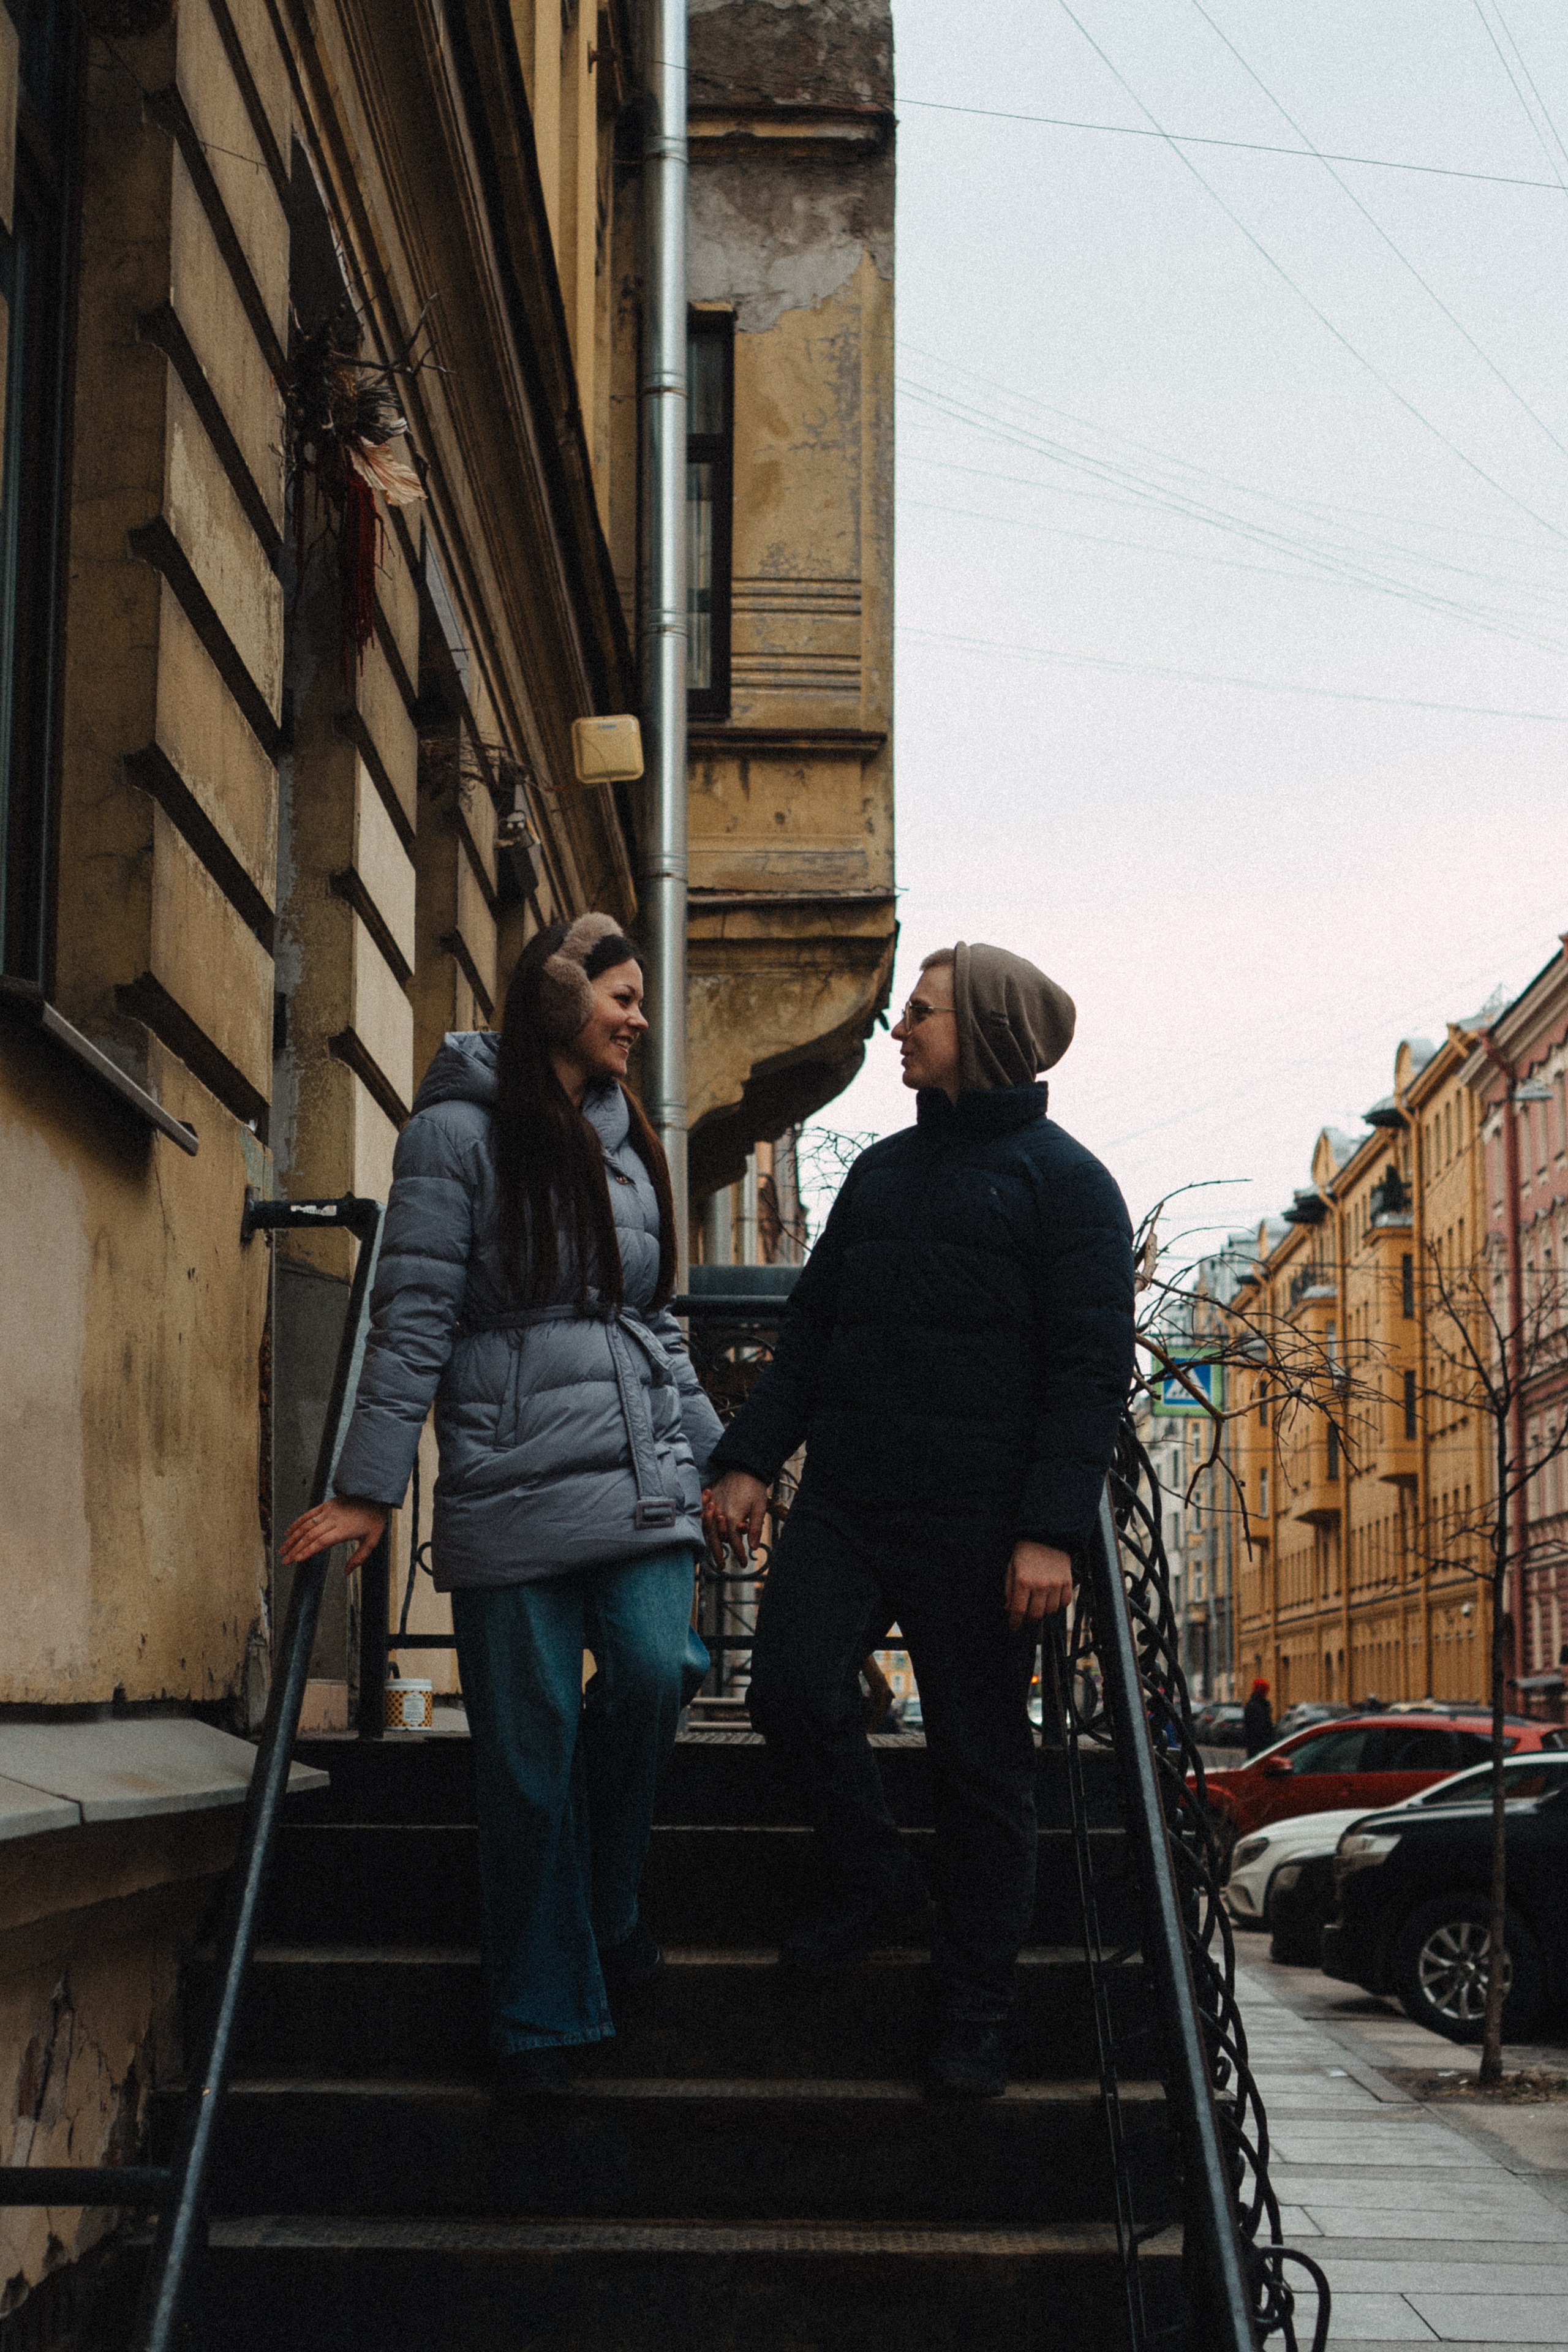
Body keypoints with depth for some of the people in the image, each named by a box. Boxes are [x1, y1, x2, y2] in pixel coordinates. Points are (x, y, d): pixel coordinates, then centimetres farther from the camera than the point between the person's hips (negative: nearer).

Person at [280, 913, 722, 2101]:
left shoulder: (630, 1141, 18)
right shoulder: (460, 1130, -1)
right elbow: (413, 1319, -5)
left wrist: (713, 1457, 22)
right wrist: (369, 1488, -7)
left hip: (641, 1471, 5)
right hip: (513, 1479, -5)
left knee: (658, 1670, -16)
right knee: (529, 1744, -2)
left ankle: (604, 1903, 12)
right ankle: (543, 2019, 11)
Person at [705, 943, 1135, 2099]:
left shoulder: (1064, 1180, -1)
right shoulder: (883, 1171, 17)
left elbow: (1093, 1363, -8)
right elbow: (812, 1326, 20)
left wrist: (1052, 1530, -17)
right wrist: (751, 1460, 9)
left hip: (978, 1515, -5)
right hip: (847, 1498, 5)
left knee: (980, 1757, 0)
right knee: (792, 1685, -10)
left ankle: (975, 2012, 11)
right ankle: (873, 1888, 15)